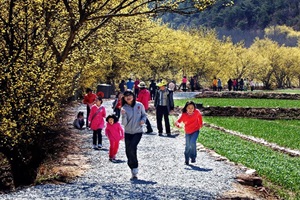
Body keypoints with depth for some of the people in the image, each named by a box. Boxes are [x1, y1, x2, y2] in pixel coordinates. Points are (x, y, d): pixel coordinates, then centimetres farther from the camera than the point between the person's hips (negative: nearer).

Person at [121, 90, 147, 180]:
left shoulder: (139, 105, -3)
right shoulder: (124, 108, -3)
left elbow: (144, 114, 11)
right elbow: (124, 123, -8)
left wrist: (143, 120, -9)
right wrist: (123, 115, -25)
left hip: (138, 132, -2)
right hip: (128, 133, 2)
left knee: (132, 147, -24)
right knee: (128, 152, 4)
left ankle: (135, 167, -4)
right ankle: (133, 172, 18)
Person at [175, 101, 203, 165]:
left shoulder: (197, 112, -18)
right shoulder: (183, 115, -23)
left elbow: (200, 116, 6)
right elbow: (177, 122, -29)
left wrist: (201, 123, 12)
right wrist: (178, 124, -51)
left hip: (195, 131, -1)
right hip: (188, 132, 1)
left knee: (192, 143, -22)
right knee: (188, 146, 5)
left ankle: (193, 157, -3)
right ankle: (187, 160, 25)